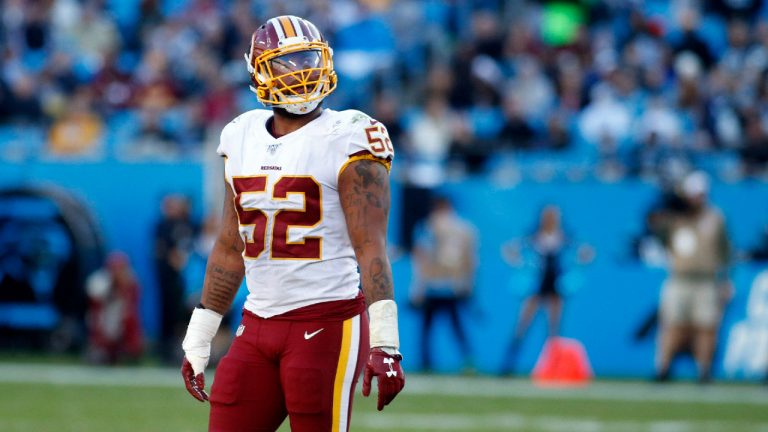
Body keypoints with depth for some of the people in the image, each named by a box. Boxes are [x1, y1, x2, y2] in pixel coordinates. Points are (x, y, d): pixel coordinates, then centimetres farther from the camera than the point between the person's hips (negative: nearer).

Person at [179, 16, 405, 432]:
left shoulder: (345, 140, -8)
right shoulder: (243, 139, 12)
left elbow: (371, 248, -14)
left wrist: (384, 341, -23)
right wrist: (197, 341, 19)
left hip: (327, 324, -6)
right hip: (258, 325, 6)